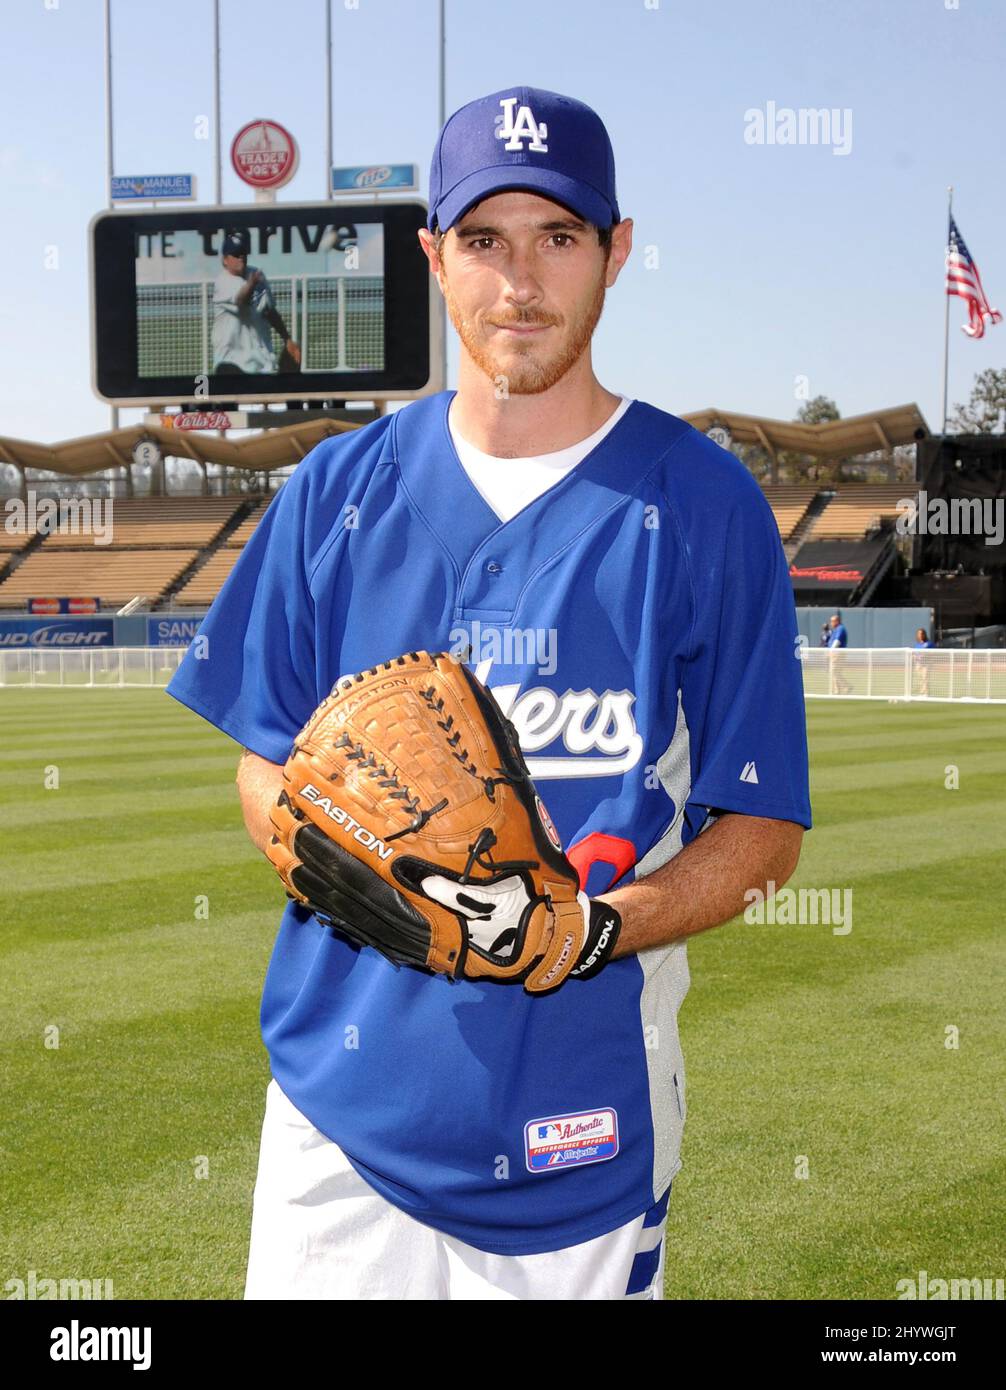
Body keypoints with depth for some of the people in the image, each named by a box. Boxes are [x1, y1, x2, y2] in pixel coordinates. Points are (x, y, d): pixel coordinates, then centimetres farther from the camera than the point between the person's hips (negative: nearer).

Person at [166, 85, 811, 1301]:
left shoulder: (703, 505, -4)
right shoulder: (338, 490, 5)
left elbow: (764, 826, -3)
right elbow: (265, 767, 10)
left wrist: (602, 924, -20)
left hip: (582, 1115, -2)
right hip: (340, 1100, 2)